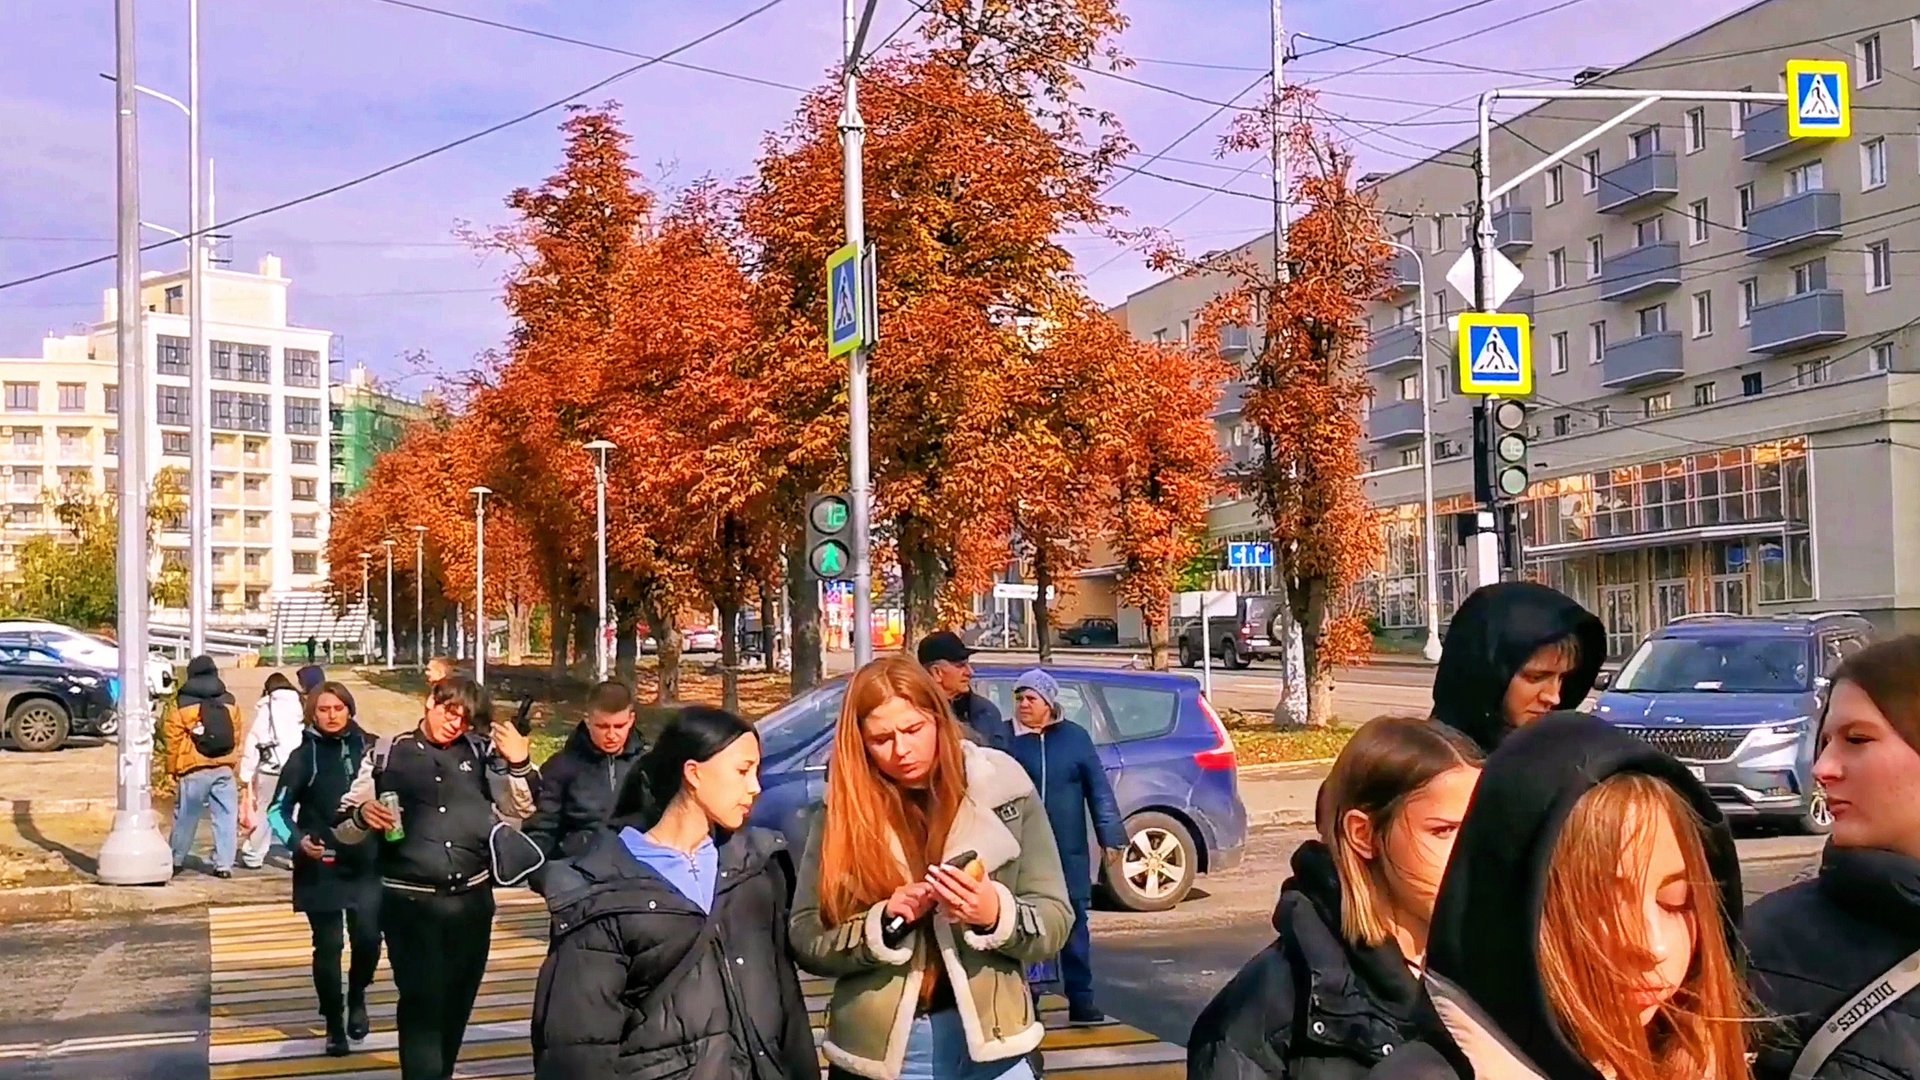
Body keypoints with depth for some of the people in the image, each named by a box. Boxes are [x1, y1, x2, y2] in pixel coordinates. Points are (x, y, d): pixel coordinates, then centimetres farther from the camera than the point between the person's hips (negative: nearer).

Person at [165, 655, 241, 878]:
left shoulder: (182, 704, -2)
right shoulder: (228, 702, 10)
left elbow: (173, 739, -2)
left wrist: (172, 770, 7)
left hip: (194, 770, -2)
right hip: (224, 769, 2)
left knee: (185, 817, 10)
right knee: (226, 817, 3)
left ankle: (177, 860, 21)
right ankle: (224, 864, -1)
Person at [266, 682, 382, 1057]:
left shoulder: (369, 748, 2)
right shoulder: (304, 756, -2)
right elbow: (277, 810, -1)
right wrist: (297, 841, -17)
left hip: (365, 864, 1)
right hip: (321, 868, -1)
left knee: (368, 938, -10)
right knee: (327, 947, 2)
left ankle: (357, 997, 19)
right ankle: (334, 1026, 17)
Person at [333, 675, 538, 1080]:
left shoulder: (483, 753, 5)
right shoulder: (388, 754, 1)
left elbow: (518, 814, 7)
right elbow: (344, 830, 4)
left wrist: (520, 766, -10)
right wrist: (362, 815, -19)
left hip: (472, 901, 3)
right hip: (410, 902, -3)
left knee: (457, 1003, 14)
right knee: (421, 1001, -9)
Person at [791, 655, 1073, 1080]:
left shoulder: (1002, 789, -3)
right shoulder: (843, 810, -1)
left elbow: (1056, 922, -2)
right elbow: (806, 938, -2)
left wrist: (997, 915, -20)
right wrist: (882, 924, -17)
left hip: (987, 1044, 0)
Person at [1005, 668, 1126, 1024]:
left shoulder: (1075, 737, 4)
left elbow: (1098, 788, 5)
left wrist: (1110, 835, 0)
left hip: (1069, 852, 1)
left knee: (1075, 926, 5)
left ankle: (1081, 999, 11)